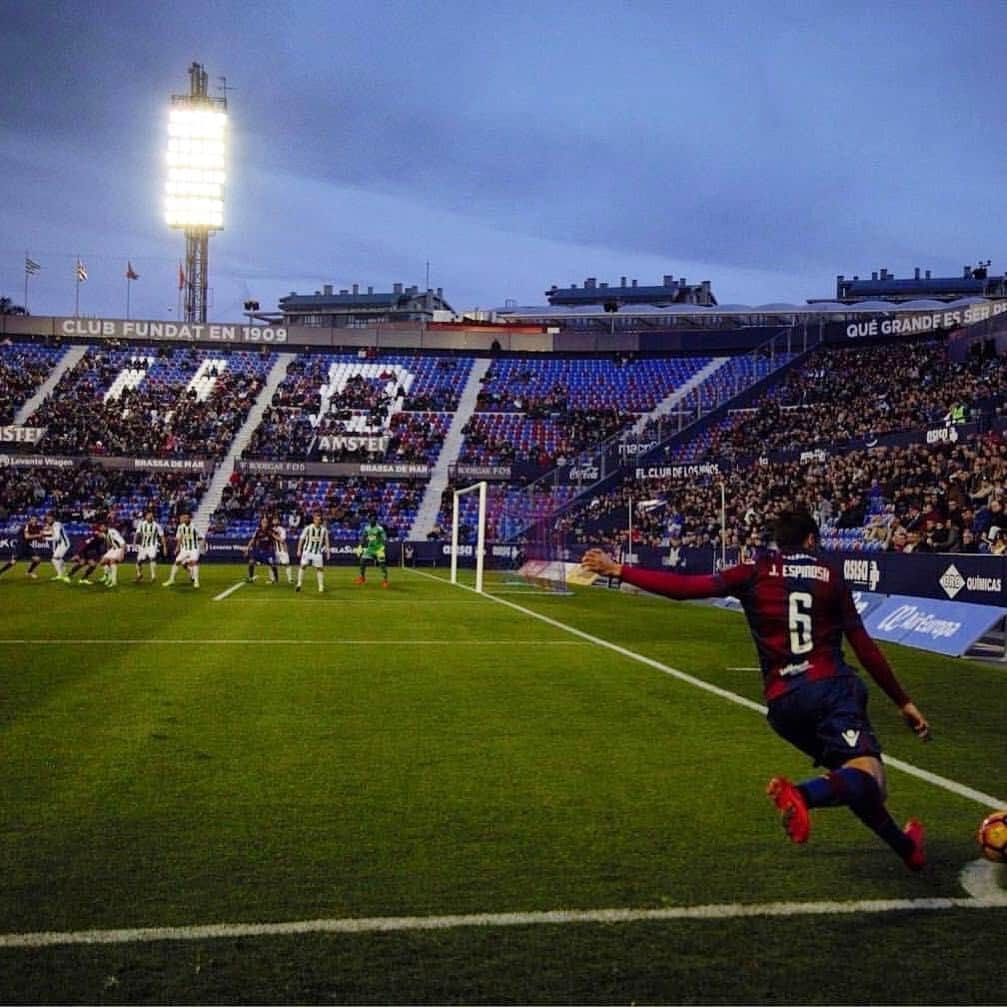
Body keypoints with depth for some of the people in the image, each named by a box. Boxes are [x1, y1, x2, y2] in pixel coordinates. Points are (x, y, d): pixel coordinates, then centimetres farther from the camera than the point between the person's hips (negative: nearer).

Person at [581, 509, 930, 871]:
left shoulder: (754, 574, 11)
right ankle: (805, 794, -48)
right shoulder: (829, 576, 11)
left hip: (783, 701, 3)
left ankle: (903, 845, 25)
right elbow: (865, 648, 10)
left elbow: (683, 586, 3)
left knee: (853, 777, 22)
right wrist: (904, 702, 18)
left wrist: (617, 570, 10)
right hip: (832, 687, -3)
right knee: (868, 774, -20)